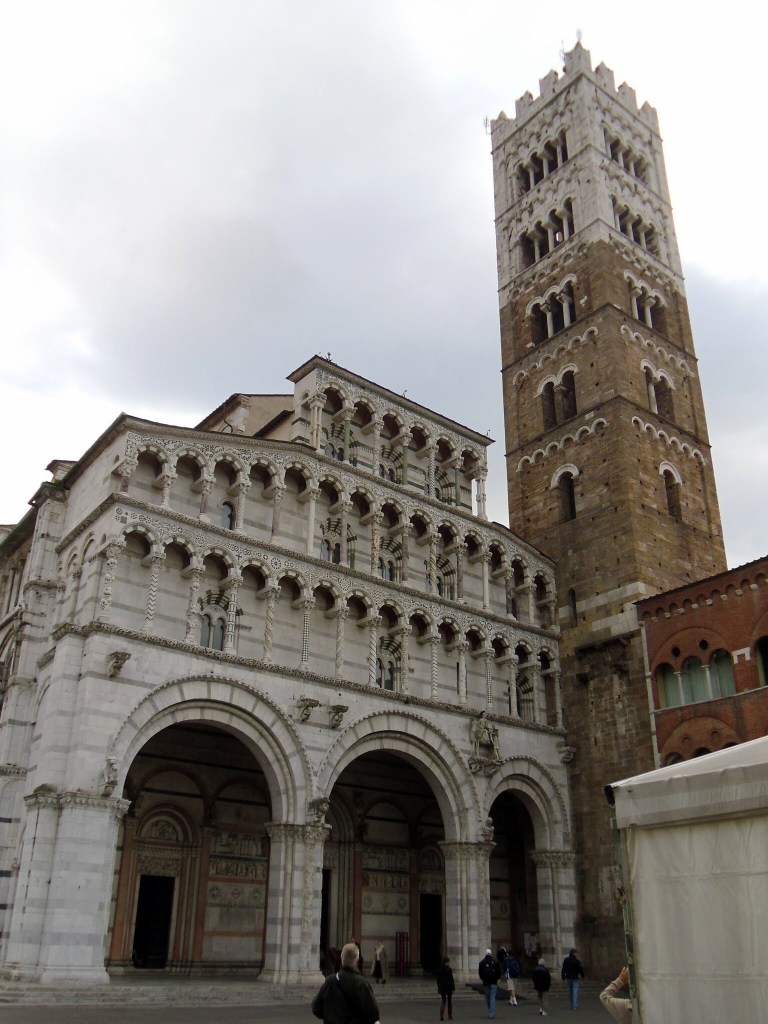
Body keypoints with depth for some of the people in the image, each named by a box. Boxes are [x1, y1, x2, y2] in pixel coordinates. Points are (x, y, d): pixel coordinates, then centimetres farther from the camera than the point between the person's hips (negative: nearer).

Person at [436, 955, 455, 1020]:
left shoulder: (439, 969, 1)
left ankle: (442, 1016, -4)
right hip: (448, 987, -4)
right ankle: (450, 1016, 21)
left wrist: (439, 987, 16)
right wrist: (453, 988, -9)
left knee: (443, 1001, 10)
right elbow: (451, 979, -15)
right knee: (449, 1001, 12)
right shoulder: (449, 969, -16)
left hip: (442, 988, 4)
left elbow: (438, 979, 7)